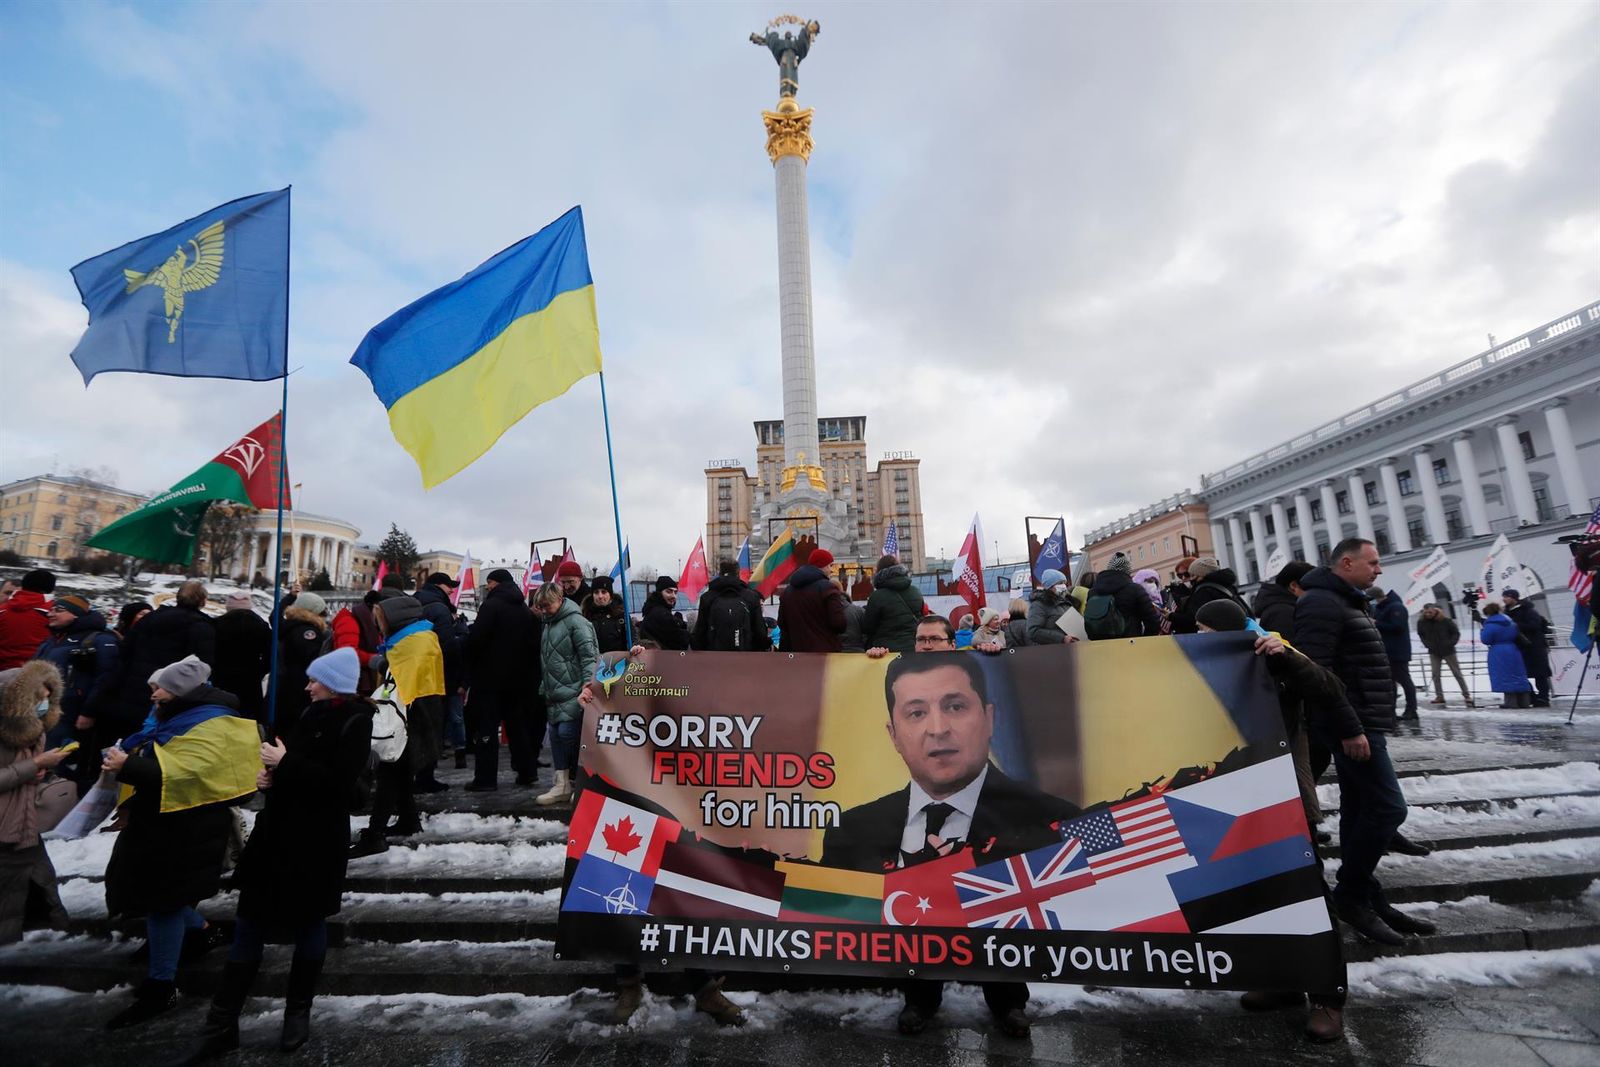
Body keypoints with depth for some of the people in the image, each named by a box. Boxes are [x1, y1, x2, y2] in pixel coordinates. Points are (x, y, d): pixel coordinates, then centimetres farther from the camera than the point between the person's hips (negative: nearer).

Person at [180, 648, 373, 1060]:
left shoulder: (355, 723, -15)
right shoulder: (313, 713, 8)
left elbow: (339, 782, -24)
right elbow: (301, 764, 17)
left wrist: (285, 763, -20)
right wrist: (270, 774, -3)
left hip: (316, 840, -7)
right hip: (278, 830, 7)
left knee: (308, 924, 10)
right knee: (249, 924, 11)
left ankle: (298, 1012, 30)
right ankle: (222, 1023, 23)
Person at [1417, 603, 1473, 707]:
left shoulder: (1446, 621, -14)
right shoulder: (1421, 622, -6)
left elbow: (1456, 633, -5)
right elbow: (1421, 635, 10)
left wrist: (1450, 643, -14)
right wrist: (1427, 644, -1)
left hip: (1448, 651, -2)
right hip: (1434, 653, 2)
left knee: (1457, 673, 7)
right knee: (1435, 674, 0)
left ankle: (1467, 696, 15)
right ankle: (1439, 697, 6)